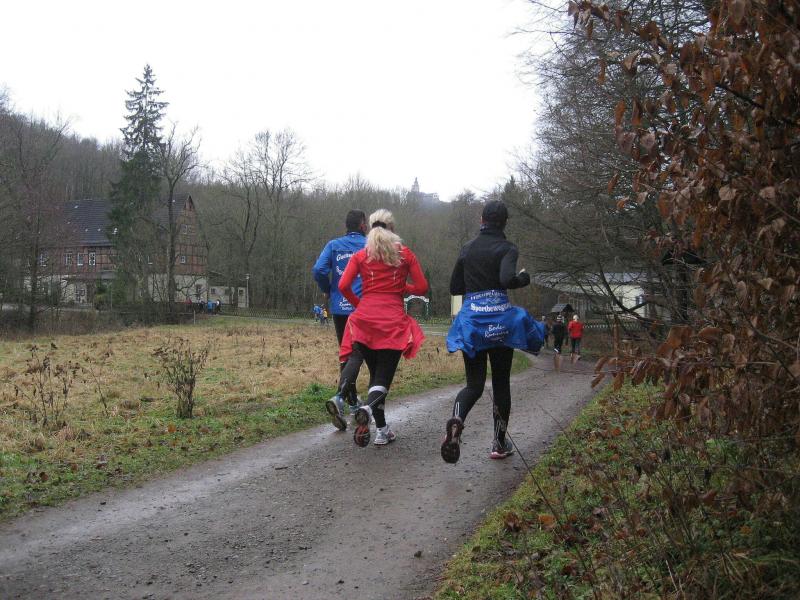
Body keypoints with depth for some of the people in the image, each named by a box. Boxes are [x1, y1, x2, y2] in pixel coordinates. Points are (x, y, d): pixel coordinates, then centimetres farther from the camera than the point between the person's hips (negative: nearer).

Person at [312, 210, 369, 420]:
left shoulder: (334, 245, 5)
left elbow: (318, 270, -7)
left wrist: (327, 291, 9)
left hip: (339, 308, 3)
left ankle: (353, 403, 21)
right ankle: (341, 397, -22)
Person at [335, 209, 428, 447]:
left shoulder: (360, 256, 8)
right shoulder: (405, 254, 6)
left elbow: (343, 286, -4)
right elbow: (422, 287, 3)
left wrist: (358, 304, 12)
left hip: (365, 319, 2)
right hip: (393, 320, -2)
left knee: (375, 372, 14)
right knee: (384, 376, -1)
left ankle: (382, 430, 9)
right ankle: (368, 408, -33)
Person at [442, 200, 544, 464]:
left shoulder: (467, 249, 10)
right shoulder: (506, 248, -4)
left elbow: (454, 288, 13)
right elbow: (507, 279, -21)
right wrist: (524, 278, -1)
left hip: (470, 319, 3)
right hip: (499, 318, -3)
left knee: (474, 383, 5)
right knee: (501, 382, 12)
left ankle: (456, 419, -27)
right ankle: (499, 444, 18)